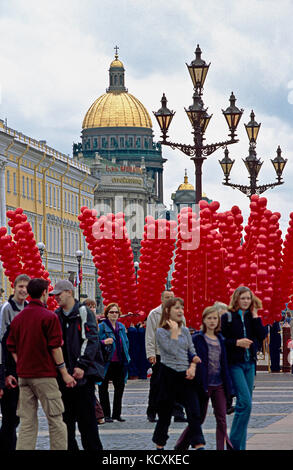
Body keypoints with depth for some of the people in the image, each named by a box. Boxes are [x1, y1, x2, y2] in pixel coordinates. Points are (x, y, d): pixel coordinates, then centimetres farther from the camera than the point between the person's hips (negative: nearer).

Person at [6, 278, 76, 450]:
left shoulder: (18, 318, 9)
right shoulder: (49, 317, -8)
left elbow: (12, 348, 11)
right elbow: (55, 347, -10)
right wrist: (64, 373, -4)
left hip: (24, 376, 6)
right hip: (45, 375, -6)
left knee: (27, 423, 7)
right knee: (55, 420, 0)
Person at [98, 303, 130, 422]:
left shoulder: (121, 327, 12)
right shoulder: (101, 327, -7)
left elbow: (126, 342, 20)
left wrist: (126, 357, 12)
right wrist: (104, 342, -27)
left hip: (119, 363, 6)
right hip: (107, 363, -6)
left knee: (120, 388, 9)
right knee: (103, 388, 0)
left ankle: (117, 413, 20)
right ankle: (106, 414, 8)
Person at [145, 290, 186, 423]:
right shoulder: (154, 314, 2)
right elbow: (150, 336, -2)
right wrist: (151, 354, -10)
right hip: (159, 355, -3)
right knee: (156, 386, 4)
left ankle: (178, 414, -2)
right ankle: (152, 413, 14)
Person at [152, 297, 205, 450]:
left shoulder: (185, 331, 12)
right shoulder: (161, 332, -4)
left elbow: (192, 352, 12)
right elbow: (172, 350, -17)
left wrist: (192, 367, -5)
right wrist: (174, 331, -10)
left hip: (186, 375, 4)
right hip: (169, 374, -4)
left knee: (194, 412, -7)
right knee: (165, 413, 4)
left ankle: (199, 445, -11)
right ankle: (160, 445, 19)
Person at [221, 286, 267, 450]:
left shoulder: (252, 318, 11)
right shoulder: (228, 317, -3)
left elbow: (262, 336, -2)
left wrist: (255, 316, -4)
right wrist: (237, 342, -18)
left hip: (249, 364, 6)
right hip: (234, 364, -6)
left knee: (244, 404, 7)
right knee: (245, 402, -16)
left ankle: (240, 444, 14)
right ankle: (234, 443, -8)